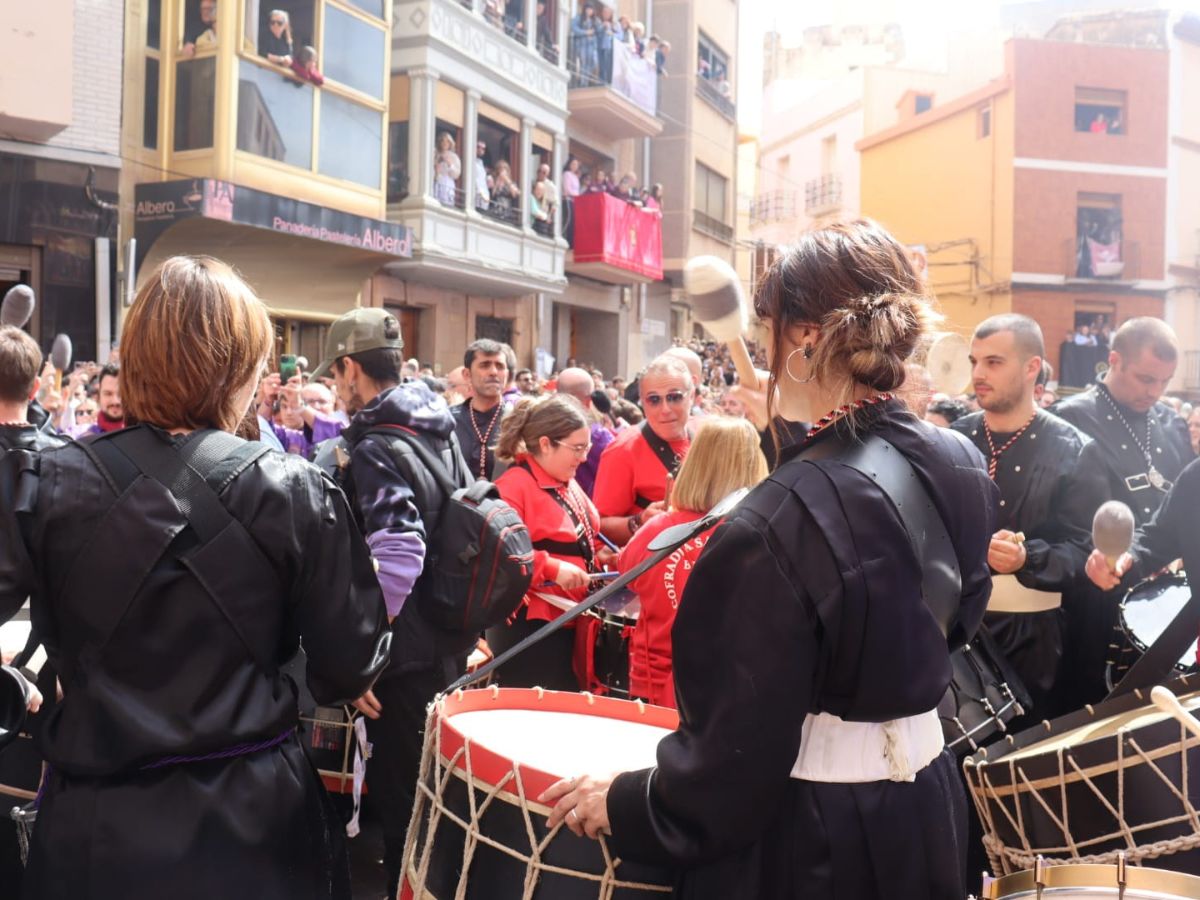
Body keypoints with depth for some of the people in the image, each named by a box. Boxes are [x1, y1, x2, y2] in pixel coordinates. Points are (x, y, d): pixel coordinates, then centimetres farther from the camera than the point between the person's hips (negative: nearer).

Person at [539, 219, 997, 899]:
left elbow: (737, 756, -24)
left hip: (811, 838, -7)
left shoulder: (781, 523, -27)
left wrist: (624, 804, -5)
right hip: (927, 806, 8)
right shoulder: (963, 467, -4)